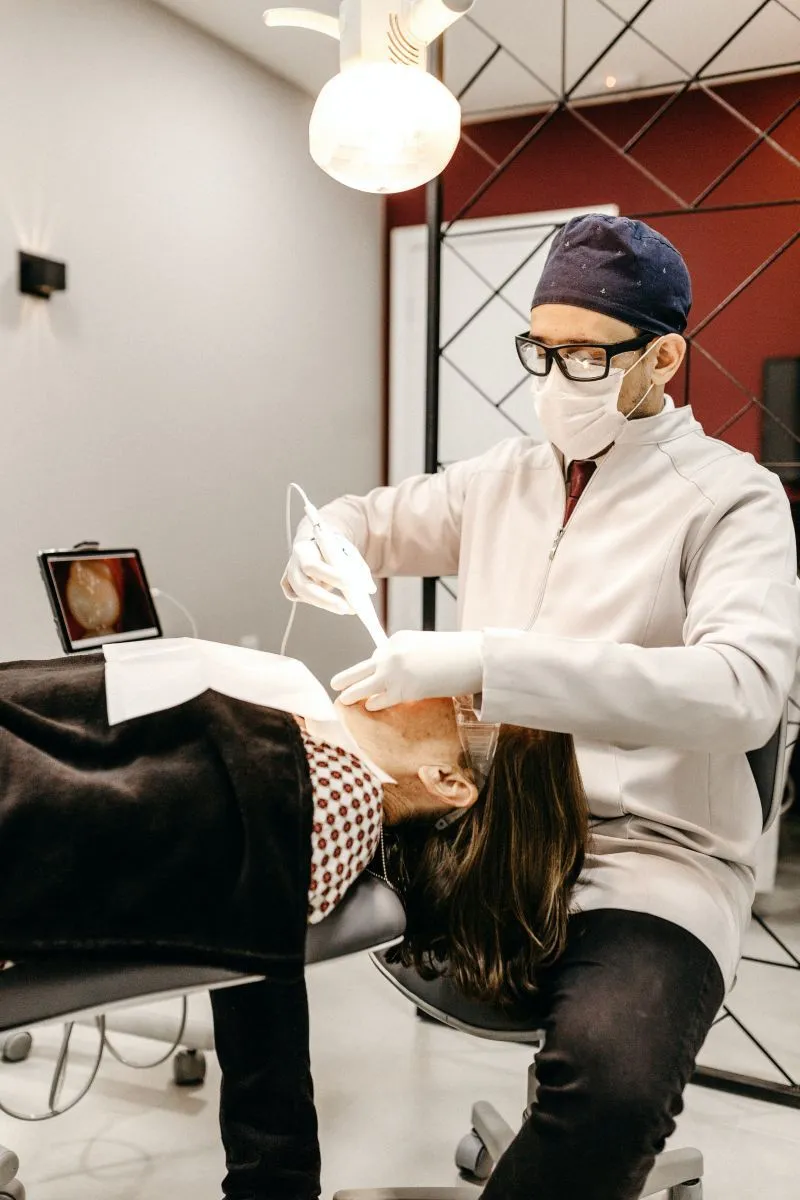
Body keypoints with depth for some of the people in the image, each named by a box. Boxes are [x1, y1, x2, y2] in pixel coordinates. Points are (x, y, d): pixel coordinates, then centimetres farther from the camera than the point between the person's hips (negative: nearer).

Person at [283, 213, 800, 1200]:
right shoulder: (501, 478, 12)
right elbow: (378, 519, 28)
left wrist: (486, 660, -32)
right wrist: (322, 546, 3)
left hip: (646, 855, -5)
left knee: (613, 1078, -35)